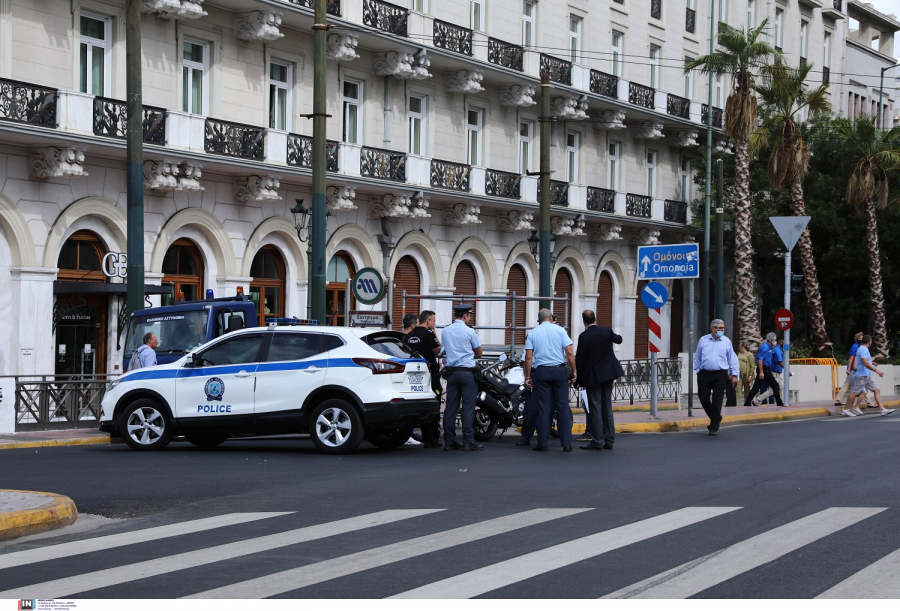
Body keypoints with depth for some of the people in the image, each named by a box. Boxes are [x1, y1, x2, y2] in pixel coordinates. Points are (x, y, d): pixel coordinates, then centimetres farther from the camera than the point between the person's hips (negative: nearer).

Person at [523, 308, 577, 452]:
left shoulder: (532, 333, 5)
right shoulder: (560, 330, 3)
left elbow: (528, 357, -1)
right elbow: (569, 353, -3)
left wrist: (527, 377, 2)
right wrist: (574, 371, 2)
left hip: (541, 371, 0)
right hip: (559, 370, 0)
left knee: (543, 408, 3)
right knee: (563, 407, 3)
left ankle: (542, 444, 3)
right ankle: (566, 444, 1)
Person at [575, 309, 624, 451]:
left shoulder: (584, 337, -16)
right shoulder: (607, 331, -3)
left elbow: (579, 359, -14)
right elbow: (618, 340, 19)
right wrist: (616, 335, 43)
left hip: (593, 376, -5)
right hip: (608, 374, 5)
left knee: (595, 408, -1)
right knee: (607, 407, 11)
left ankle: (597, 441, -2)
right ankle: (609, 440, 13)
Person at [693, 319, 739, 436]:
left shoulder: (726, 341, 7)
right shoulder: (703, 340, 8)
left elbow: (732, 359, 9)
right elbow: (697, 357, 15)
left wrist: (734, 375, 4)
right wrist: (698, 370, 7)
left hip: (720, 375, -1)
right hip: (704, 374, 1)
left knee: (717, 402, -3)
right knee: (704, 399, 2)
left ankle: (714, 427, 5)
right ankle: (716, 418, 27)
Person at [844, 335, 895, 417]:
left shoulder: (864, 349, 18)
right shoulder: (863, 349, -15)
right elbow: (865, 363, -25)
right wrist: (876, 370, -27)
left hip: (868, 376, 10)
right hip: (862, 375, -10)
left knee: (877, 390, 1)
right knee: (854, 392, -3)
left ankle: (883, 410, -4)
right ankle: (846, 410, 5)